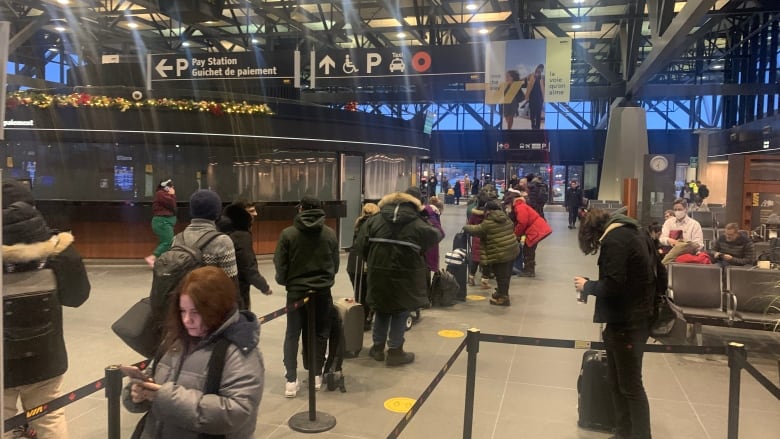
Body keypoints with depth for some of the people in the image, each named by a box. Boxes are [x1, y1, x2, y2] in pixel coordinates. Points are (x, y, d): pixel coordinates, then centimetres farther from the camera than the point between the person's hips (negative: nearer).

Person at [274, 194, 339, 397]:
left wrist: (285, 281, 15)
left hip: (296, 291, -1)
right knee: (320, 333, 14)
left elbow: (280, 264, -5)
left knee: (292, 335, 9)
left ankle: (291, 380, 5)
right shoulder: (330, 234, -2)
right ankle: (317, 375, 21)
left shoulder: (288, 233, -9)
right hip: (322, 291, 1)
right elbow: (335, 265, 5)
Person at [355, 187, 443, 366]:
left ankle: (378, 347, 30)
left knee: (381, 309, 19)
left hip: (379, 274, 4)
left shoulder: (375, 220, 1)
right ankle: (395, 351, 16)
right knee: (400, 312, 10)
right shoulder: (418, 225, -9)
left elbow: (361, 244, 2)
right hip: (404, 276, -3)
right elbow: (437, 236, 7)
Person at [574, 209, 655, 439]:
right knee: (616, 381, 17)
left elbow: (612, 285, -23)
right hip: (631, 317, 10)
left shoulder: (614, 240, -17)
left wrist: (587, 286, -7)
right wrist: (592, 285, 8)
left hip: (626, 321, -10)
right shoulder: (627, 233, 13)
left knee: (630, 385, 1)